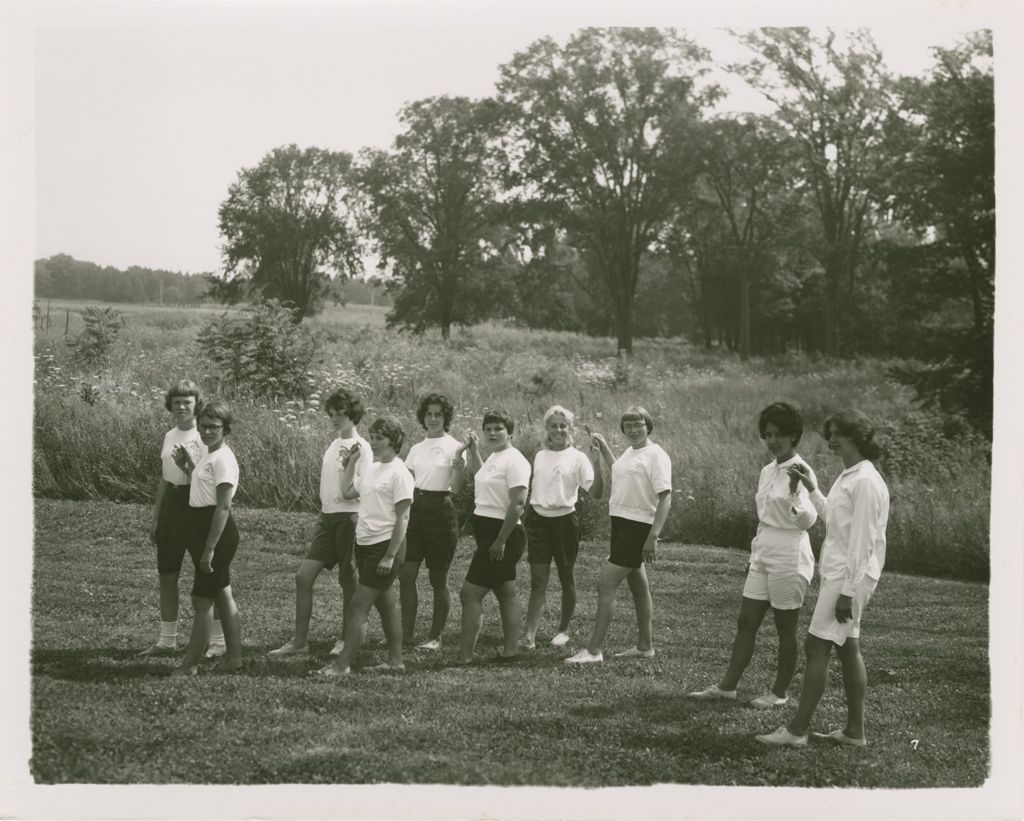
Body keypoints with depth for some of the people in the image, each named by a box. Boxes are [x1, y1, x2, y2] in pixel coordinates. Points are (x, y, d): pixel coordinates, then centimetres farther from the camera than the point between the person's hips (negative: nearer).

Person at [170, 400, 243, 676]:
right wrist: (186, 465, 12)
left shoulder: (223, 460, -17)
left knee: (201, 601, -3)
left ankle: (190, 664, 4)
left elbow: (223, 507, -21)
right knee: (223, 596, 14)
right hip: (202, 529, 10)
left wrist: (210, 548, -23)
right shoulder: (209, 456, 13)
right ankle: (233, 658, 20)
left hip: (218, 534, -10)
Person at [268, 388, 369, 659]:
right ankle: (299, 641, 4)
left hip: (348, 517, -8)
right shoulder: (334, 445, 14)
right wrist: (322, 515, 18)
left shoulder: (359, 448, -10)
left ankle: (346, 639, 16)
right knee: (304, 575, 0)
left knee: (348, 580, 2)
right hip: (328, 517, 8)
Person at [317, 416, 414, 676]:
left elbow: (402, 518, -16)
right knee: (385, 603, 14)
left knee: (359, 605, -9)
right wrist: (352, 460, 13)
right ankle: (395, 660, 21)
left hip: (385, 546, -8)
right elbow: (347, 492, 19)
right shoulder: (370, 468, 10)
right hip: (365, 545, 8)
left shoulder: (399, 473, -14)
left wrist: (390, 556, -19)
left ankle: (342, 665, -8)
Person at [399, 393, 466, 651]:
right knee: (406, 574, 0)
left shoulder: (454, 447, -4)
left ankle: (435, 637, 10)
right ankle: (407, 633, 10)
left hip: (440, 510, -5)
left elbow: (456, 488, -14)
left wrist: (458, 464, -29)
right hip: (415, 509, 5)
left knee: (438, 579, 1)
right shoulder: (416, 449, 12)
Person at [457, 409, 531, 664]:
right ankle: (510, 650, 19)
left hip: (502, 533, -10)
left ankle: (465, 656, -9)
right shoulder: (494, 457, 13)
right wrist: (473, 451, 24)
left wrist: (500, 541, -25)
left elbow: (518, 504, -23)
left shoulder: (514, 461, -16)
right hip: (489, 534, 10)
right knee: (506, 593, 13)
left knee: (470, 593, -10)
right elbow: (482, 478, 37)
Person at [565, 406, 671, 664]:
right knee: (639, 586, 17)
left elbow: (665, 497, -20)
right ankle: (645, 646, 26)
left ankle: (594, 649, -10)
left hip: (638, 527, -9)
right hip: (621, 524, 9)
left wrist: (653, 536, -26)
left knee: (606, 584, -12)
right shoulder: (630, 452, 12)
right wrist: (604, 448, 26)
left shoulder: (656, 456, -14)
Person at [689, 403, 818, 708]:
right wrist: (754, 554, 21)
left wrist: (795, 492, -40)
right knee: (746, 622, 8)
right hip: (763, 554, 8)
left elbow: (807, 520, -23)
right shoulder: (767, 471, 11)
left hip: (789, 556, -8)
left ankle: (780, 692, 14)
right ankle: (727, 685, 13)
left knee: (786, 628, 3)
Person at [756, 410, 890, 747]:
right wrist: (812, 489, 20)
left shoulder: (865, 482, -16)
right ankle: (854, 730, 16)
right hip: (837, 573, 10)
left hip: (849, 576, -10)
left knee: (816, 646, -9)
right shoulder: (847, 476, 14)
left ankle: (796, 730, -6)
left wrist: (848, 591, -20)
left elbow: (862, 542, -19)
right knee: (848, 648, 11)